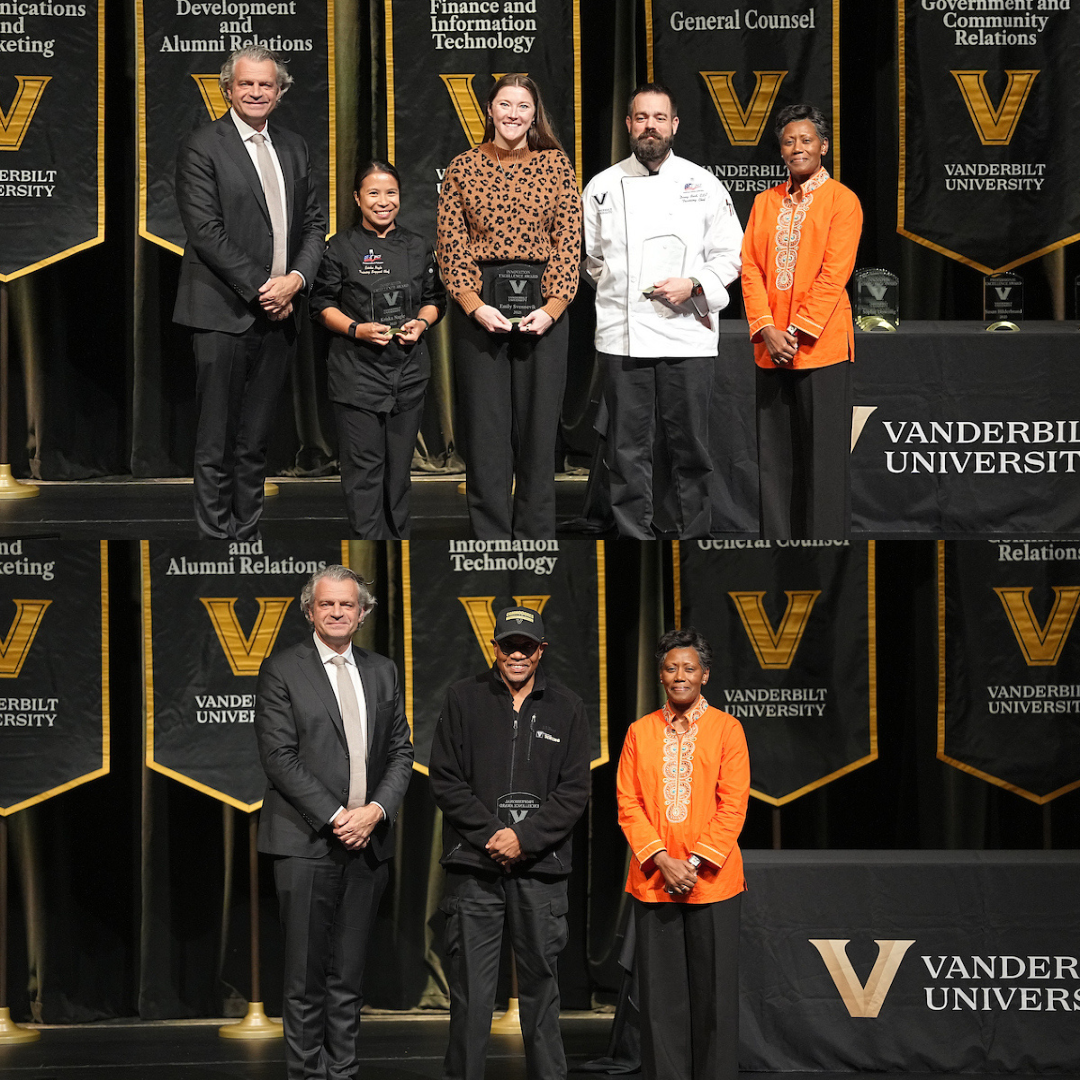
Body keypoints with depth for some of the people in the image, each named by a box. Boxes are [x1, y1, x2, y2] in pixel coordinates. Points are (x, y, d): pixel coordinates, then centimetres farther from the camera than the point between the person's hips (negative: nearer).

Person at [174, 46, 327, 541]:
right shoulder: (201, 147, -5)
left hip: (277, 314, 6)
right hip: (224, 315, -6)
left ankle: (248, 536, 17)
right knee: (215, 446, -2)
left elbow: (314, 222, 14)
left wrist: (296, 277, -5)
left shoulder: (293, 147, 14)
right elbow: (206, 231, -12)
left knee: (254, 443, 11)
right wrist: (259, 289, -14)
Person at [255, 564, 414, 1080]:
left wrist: (376, 810, -5)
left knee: (349, 976, 8)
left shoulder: (383, 671, 14)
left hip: (367, 842, 4)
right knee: (306, 975, -2)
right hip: (306, 843, -4)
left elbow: (401, 751, 12)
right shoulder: (280, 670, -1)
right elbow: (279, 757, -8)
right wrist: (335, 817, -13)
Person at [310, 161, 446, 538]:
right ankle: (368, 538, -6)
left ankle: (397, 537, 18)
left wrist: (422, 322, -5)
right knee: (364, 465, -7)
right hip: (358, 369, -4)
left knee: (399, 463, 8)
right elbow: (323, 305, 0)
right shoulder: (341, 247, 0)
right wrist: (357, 329, -15)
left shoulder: (417, 248, 10)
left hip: (408, 366, 4)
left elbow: (434, 299, 16)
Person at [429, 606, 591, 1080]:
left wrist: (525, 837, -10)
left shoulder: (566, 707, 7)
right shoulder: (464, 698, 5)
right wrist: (490, 834, -9)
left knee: (541, 983, 6)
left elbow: (574, 791, 3)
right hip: (474, 866, -1)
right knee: (471, 990, -1)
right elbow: (445, 779, 2)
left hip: (541, 867, 1)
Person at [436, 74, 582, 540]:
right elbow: (451, 244, 2)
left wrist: (552, 308, -10)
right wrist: (474, 306, -10)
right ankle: (491, 535, 6)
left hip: (542, 306, 0)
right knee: (484, 424, 0)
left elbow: (569, 241, 1)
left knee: (538, 419, 2)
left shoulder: (555, 164, 7)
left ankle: (535, 536, 9)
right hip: (479, 304, 0)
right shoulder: (463, 167, 7)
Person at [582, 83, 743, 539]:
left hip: (688, 334, 0)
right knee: (628, 449, 0)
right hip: (622, 335, 1)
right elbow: (590, 258, 16)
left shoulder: (703, 185, 6)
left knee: (690, 447, 1)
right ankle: (634, 535, 7)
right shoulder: (604, 187, 8)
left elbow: (729, 256, 8)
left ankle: (696, 535, 10)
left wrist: (693, 285, -8)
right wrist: (622, 289, 6)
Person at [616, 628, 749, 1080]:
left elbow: (733, 805, -3)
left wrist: (695, 864, -11)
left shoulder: (726, 728, 2)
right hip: (653, 881, 2)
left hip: (711, 881, -2)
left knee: (713, 991, 2)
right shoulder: (640, 732, 8)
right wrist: (662, 861, -9)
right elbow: (628, 804, 4)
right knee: (661, 995, 4)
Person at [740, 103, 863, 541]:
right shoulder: (765, 202, 15)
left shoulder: (841, 200, -1)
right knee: (774, 455, 7)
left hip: (820, 344, -5)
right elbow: (750, 267, 7)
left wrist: (798, 333, -14)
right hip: (770, 349, 5)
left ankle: (825, 541, 2)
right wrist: (766, 329, -7)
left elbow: (833, 275, -9)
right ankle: (777, 539, 14)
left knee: (823, 455, -3)